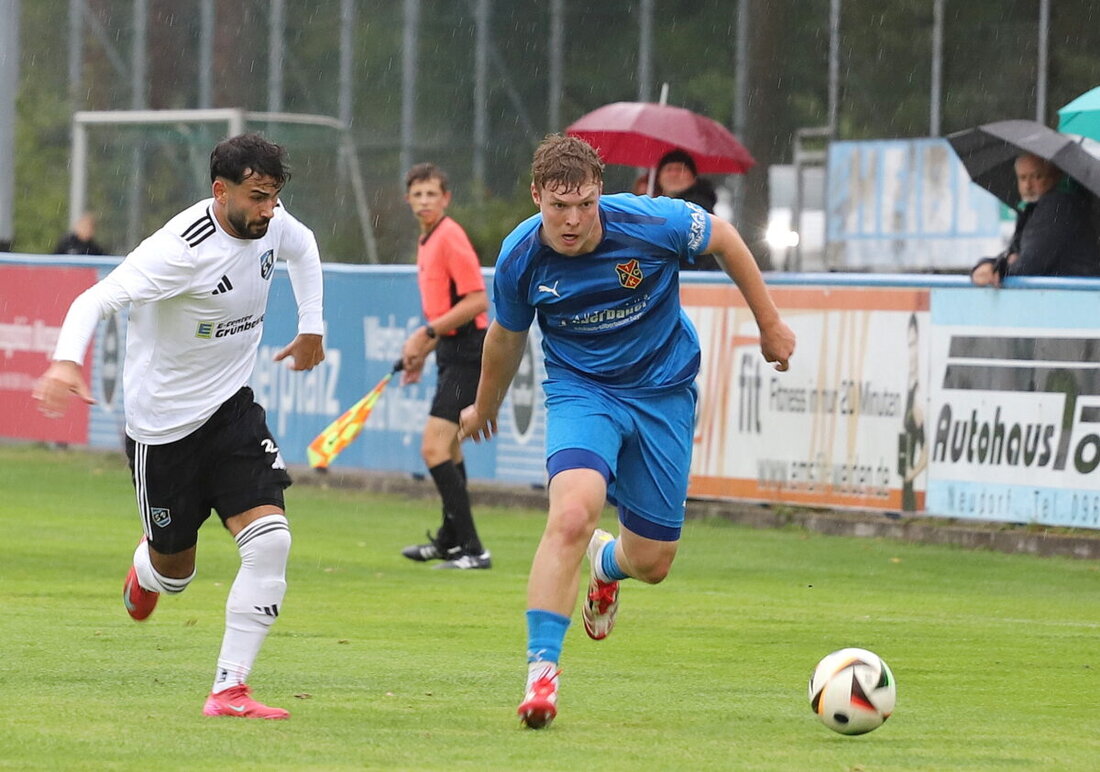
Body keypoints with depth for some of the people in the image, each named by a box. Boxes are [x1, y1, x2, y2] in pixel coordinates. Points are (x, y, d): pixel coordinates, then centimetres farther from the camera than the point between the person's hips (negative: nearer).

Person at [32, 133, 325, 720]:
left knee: (270, 539, -16)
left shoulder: (271, 224, -5)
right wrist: (66, 361, -52)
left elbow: (303, 248, 22)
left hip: (231, 407, 5)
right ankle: (146, 569, 52)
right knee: (175, 571, 11)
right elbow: (95, 300, -34)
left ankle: (228, 690, -10)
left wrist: (311, 328, 21)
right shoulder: (180, 249, -26)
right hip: (164, 422, -5)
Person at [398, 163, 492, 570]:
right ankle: (450, 541, 37)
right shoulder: (427, 242, 16)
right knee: (448, 448, 22)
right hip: (451, 352, 10)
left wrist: (428, 333, -19)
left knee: (434, 448, -17)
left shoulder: (450, 238, -15)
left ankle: (472, 549, -18)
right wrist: (421, 351, 22)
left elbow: (477, 300, -22)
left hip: (466, 352, -10)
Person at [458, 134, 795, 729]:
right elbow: (506, 337, 6)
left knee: (651, 563, 5)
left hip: (664, 393, 1)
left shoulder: (650, 223, -22)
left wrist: (769, 323, 6)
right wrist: (484, 408, 22)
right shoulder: (520, 258, -16)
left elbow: (723, 238, -1)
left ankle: (605, 562, 45)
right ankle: (541, 669, -22)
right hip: (581, 390, -1)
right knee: (571, 515, -30)